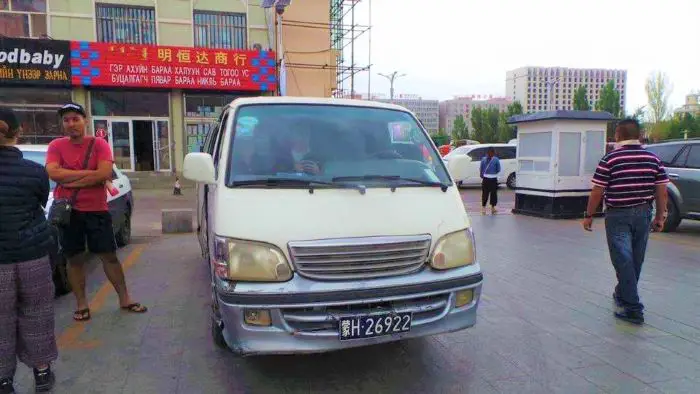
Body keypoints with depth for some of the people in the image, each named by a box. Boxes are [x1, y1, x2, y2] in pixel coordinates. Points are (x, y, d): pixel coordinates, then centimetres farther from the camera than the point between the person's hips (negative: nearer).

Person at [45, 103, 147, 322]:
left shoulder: (99, 144, -2)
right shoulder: (56, 146, 2)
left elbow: (105, 174, -16)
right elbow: (53, 173, -15)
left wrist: (70, 182, -15)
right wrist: (89, 173, -15)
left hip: (97, 210, -1)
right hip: (68, 210, 1)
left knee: (109, 255, 6)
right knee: (75, 259, 10)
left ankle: (125, 299, 16)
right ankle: (81, 304, 21)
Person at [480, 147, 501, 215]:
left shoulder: (484, 159, -2)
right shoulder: (496, 159, -7)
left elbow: (480, 169, 1)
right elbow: (499, 170, -1)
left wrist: (482, 175, 16)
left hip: (485, 179, 2)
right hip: (493, 179, -1)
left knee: (485, 193, 6)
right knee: (493, 193, 10)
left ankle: (483, 208, 2)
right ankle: (493, 208, 17)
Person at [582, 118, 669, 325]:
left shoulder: (610, 159, -10)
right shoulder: (653, 158, 3)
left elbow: (597, 192, -10)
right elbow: (662, 191, 4)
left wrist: (589, 215, -1)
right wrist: (660, 216, 14)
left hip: (618, 216, -5)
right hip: (643, 214, 5)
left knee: (623, 261, -2)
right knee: (635, 261, 17)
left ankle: (632, 308, -4)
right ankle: (623, 294, 36)